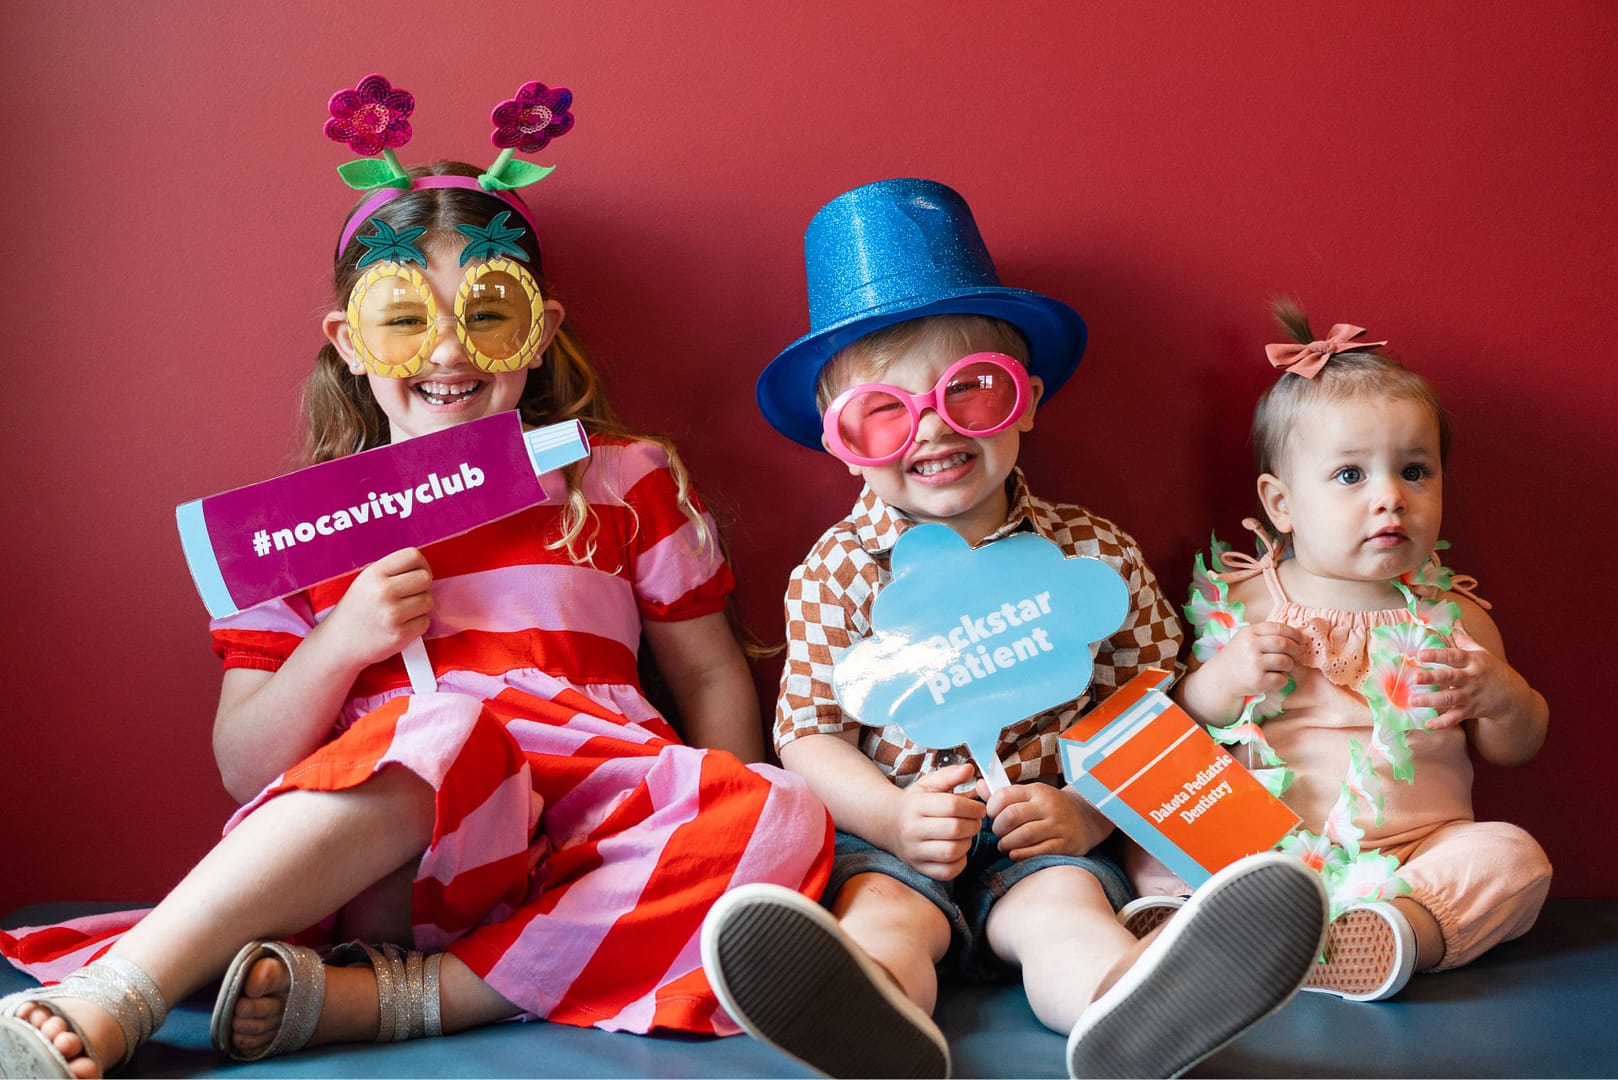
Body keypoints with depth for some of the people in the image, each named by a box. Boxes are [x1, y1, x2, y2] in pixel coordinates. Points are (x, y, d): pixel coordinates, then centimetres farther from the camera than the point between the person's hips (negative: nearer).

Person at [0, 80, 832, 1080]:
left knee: (785, 819, -30)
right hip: (391, 868, -2)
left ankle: (371, 999, -30)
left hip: (590, 856, 2)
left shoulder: (628, 482, 17)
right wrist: (342, 643, -8)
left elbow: (713, 679, 19)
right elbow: (243, 767, 10)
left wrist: (720, 834, 1)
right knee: (442, 727, -36)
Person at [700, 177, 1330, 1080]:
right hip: (891, 842, 1)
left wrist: (1090, 809, -12)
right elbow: (809, 734, 2)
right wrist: (893, 816, -17)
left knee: (1062, 906, -30)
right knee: (884, 912, -30)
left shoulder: (1097, 556, 4)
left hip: (1045, 841, 0)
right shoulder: (837, 572, 2)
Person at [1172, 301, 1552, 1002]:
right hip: (1268, 850, -1)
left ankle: (1399, 931, -42)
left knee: (1515, 856, -23)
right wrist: (1218, 681, -16)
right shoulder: (1245, 604, 2)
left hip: (1421, 852, 1)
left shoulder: (1452, 615, 7)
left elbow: (1515, 750, 14)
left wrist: (1503, 699, -8)